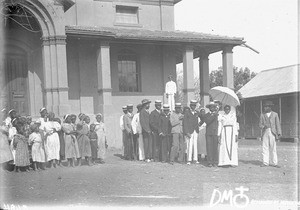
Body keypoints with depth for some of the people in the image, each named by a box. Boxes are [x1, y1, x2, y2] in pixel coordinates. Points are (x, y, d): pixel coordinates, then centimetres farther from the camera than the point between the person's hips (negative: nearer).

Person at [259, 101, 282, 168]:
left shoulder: (275, 114, 7)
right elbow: (260, 124, 9)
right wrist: (263, 126, -14)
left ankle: (274, 163, 3)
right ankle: (265, 162, 1)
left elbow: (278, 124, 4)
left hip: (272, 133, -1)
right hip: (265, 133, 1)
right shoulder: (262, 115, 11)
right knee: (265, 148, -2)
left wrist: (278, 134, -3)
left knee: (273, 148, -2)